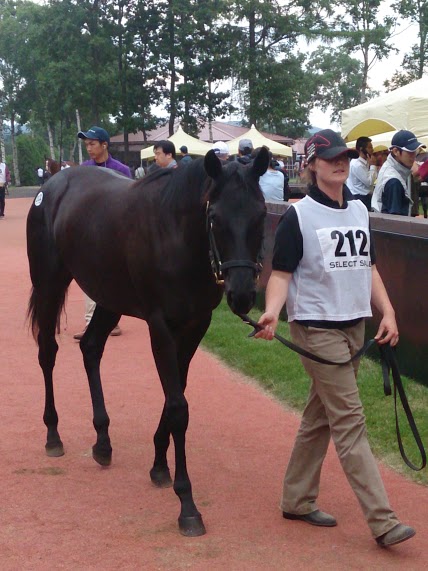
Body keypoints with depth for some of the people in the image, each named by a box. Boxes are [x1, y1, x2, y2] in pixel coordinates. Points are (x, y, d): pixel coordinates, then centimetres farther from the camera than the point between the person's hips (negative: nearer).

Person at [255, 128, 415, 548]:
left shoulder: (359, 211, 13)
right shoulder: (298, 216, -8)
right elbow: (281, 272, -11)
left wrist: (387, 312, 9)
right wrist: (272, 312, -28)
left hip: (355, 326, 7)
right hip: (317, 328, -7)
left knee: (319, 418, 14)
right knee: (349, 422, -9)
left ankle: (297, 501, 26)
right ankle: (381, 521, -9)